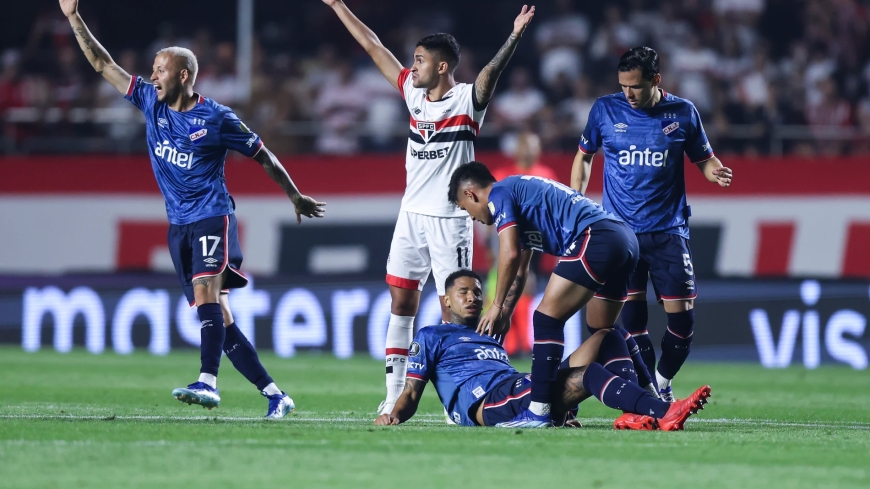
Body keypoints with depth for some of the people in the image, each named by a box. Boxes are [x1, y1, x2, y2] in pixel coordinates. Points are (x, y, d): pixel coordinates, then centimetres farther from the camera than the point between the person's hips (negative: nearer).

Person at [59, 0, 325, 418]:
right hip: (178, 224, 6)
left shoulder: (215, 117, -8)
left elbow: (263, 156, 3)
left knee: (205, 291, -27)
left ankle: (208, 383, -39)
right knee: (218, 318, 3)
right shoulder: (152, 102, 7)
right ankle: (275, 395, 7)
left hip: (212, 216, -6)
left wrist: (296, 198, 10)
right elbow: (103, 64, 9)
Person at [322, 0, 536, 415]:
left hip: (450, 220, -6)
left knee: (453, 308, -6)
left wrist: (515, 37, -44)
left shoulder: (468, 100, -7)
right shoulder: (414, 93, 9)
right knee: (400, 303, 4)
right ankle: (394, 395, 7)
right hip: (412, 214, 6)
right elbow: (374, 48, 15)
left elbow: (492, 70, -26)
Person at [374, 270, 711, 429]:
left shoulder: (492, 338, 37)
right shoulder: (430, 338, 19)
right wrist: (393, 415, -12)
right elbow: (412, 392, 10)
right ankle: (664, 412, -46)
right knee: (588, 374, -29)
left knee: (607, 339, -5)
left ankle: (635, 415, -32)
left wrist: (560, 408, 12)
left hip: (522, 390, 8)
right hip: (485, 402, -8)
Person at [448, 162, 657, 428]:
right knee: (601, 328, 25)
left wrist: (496, 307, 3)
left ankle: (539, 411, -11)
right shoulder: (520, 190, 31)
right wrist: (505, 315, 37)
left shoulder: (499, 194, 2)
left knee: (547, 318, -7)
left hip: (595, 238, -10)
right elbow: (521, 269, 37)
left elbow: (510, 255, -7)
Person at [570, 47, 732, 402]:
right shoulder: (605, 110, 1)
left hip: (668, 229, 0)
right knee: (631, 316, -5)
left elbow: (703, 158, 10)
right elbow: (584, 156, 14)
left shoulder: (682, 113, 0)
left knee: (681, 314, -4)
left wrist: (716, 172, -13)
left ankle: (663, 379, 20)